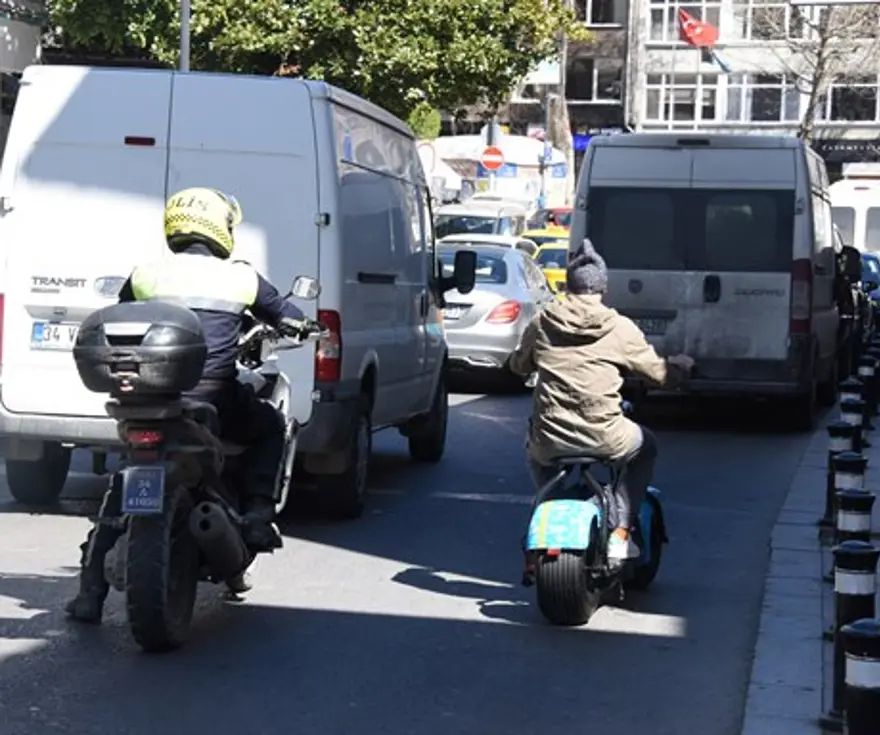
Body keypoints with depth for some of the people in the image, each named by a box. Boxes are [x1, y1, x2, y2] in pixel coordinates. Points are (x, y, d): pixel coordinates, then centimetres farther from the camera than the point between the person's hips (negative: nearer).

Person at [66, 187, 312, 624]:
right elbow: (294, 321, 18)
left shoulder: (145, 276, 9)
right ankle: (257, 516, 15)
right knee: (269, 427, 29)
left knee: (121, 492, 15)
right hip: (216, 401, -1)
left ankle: (90, 595, 11)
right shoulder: (241, 279, 6)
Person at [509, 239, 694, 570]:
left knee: (536, 453, 39)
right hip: (603, 437, -2)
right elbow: (659, 372, 8)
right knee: (646, 448, 29)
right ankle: (619, 535, 17)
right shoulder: (619, 329, -1)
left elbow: (518, 365, 22)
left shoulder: (541, 324, 5)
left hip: (550, 438, 3)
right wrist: (682, 366, 31)